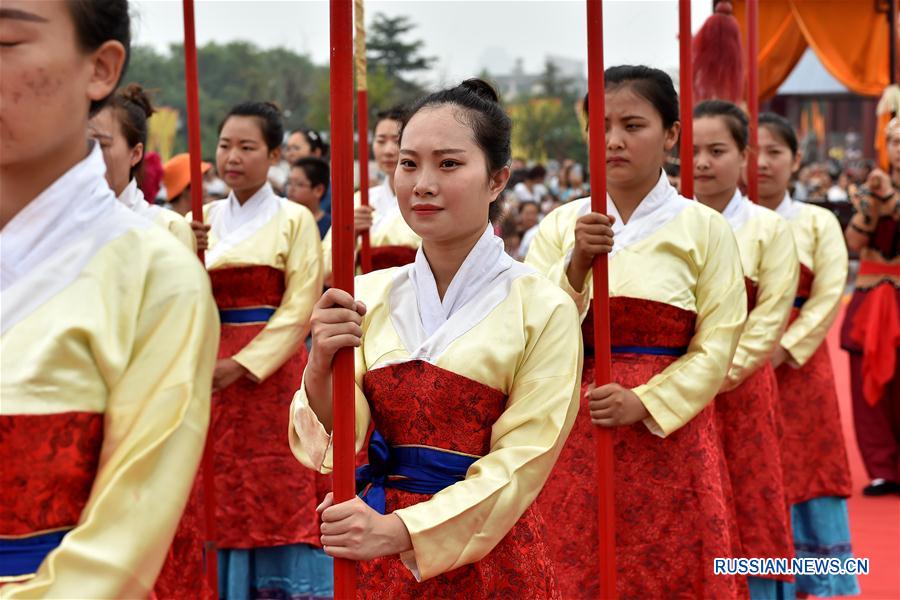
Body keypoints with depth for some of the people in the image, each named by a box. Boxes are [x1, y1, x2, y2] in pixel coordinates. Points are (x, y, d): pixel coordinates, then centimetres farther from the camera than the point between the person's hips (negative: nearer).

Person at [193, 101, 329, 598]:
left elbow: (299, 310, -8)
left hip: (270, 372, -4)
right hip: (210, 374, 4)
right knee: (219, 496, 3)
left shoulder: (294, 220, -2)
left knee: (277, 494, -4)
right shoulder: (204, 219, 10)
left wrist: (241, 365, -15)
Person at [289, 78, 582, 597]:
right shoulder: (369, 296, 0)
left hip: (488, 557, -3)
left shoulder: (543, 309, -11)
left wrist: (400, 531, -21)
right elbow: (326, 450, -3)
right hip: (376, 558, 3)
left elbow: (521, 463, -12)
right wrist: (321, 364, -21)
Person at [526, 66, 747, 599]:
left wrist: (644, 404, -18)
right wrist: (576, 264, -17)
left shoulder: (705, 229, -1)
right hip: (574, 432, 2)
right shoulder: (560, 226, 6)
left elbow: (716, 349, -5)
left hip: (668, 431, -2)